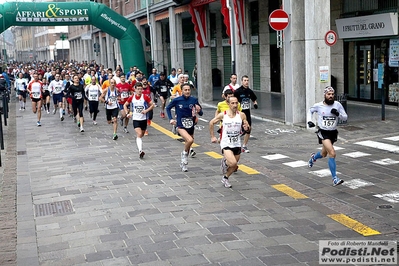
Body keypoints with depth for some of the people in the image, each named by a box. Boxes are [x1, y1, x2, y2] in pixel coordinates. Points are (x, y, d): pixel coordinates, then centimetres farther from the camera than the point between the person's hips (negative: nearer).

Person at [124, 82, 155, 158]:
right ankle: (140, 151, -29)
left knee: (141, 135, 15)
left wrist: (146, 110, -14)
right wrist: (127, 113, -3)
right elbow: (125, 105, 11)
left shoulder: (145, 97, -5)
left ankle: (139, 148, 40)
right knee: (139, 134, -19)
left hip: (143, 119, 2)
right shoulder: (131, 97, -2)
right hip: (136, 119, -1)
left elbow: (152, 105, 0)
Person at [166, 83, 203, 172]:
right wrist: (171, 119, -1)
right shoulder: (177, 100, -9)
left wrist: (199, 110, -18)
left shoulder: (194, 100, -4)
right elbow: (168, 108, 8)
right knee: (190, 140, -29)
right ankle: (184, 153, 1)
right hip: (181, 126, -3)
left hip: (191, 126, 4)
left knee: (188, 147, 15)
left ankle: (183, 163, 37)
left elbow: (201, 113, 4)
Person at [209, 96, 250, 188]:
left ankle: (225, 178, 39)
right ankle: (225, 162, 11)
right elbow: (211, 123, 6)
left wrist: (246, 128, -19)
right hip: (226, 143, -3)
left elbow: (248, 128, 4)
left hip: (237, 144, 3)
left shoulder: (241, 115, -4)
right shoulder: (223, 115, -8)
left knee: (234, 166, 12)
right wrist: (212, 136, 6)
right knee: (233, 163, -23)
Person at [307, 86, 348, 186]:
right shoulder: (318, 105, -8)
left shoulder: (337, 105, -6)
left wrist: (338, 114, -22)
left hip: (333, 133, 4)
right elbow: (310, 111, 13)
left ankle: (313, 157, 59)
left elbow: (345, 118, -3)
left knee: (324, 154, 23)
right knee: (332, 154, -21)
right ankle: (335, 179, -17)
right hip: (323, 133, -4)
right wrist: (309, 121, -2)